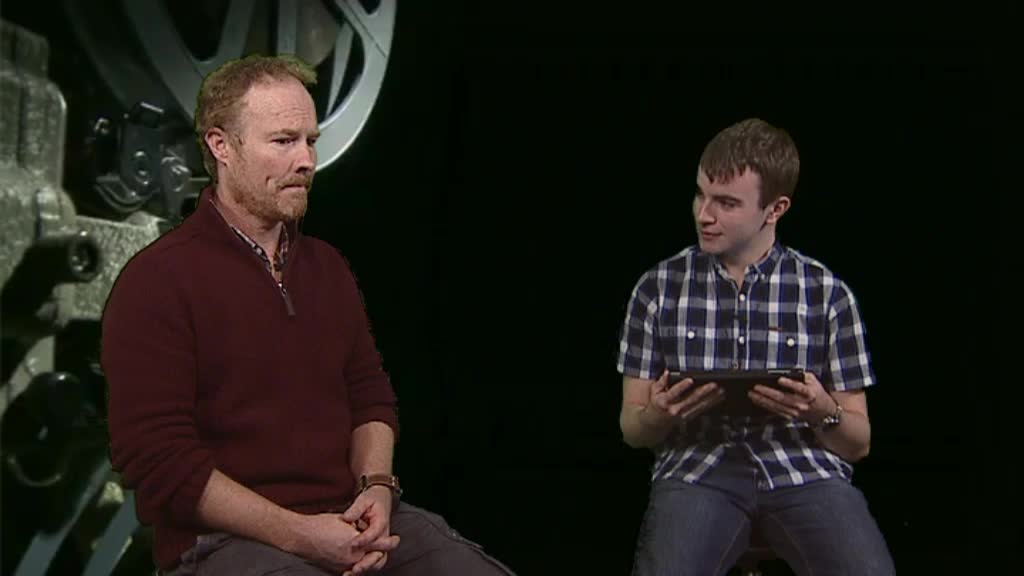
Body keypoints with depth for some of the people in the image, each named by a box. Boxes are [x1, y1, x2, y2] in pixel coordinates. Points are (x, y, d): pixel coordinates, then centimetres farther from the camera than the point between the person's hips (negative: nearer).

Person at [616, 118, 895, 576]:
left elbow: (858, 443, 11)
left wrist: (824, 413, -11)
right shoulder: (658, 287, 8)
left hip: (806, 470, 1)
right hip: (696, 470, 0)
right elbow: (633, 429, 13)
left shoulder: (827, 293, 6)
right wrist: (659, 414, -10)